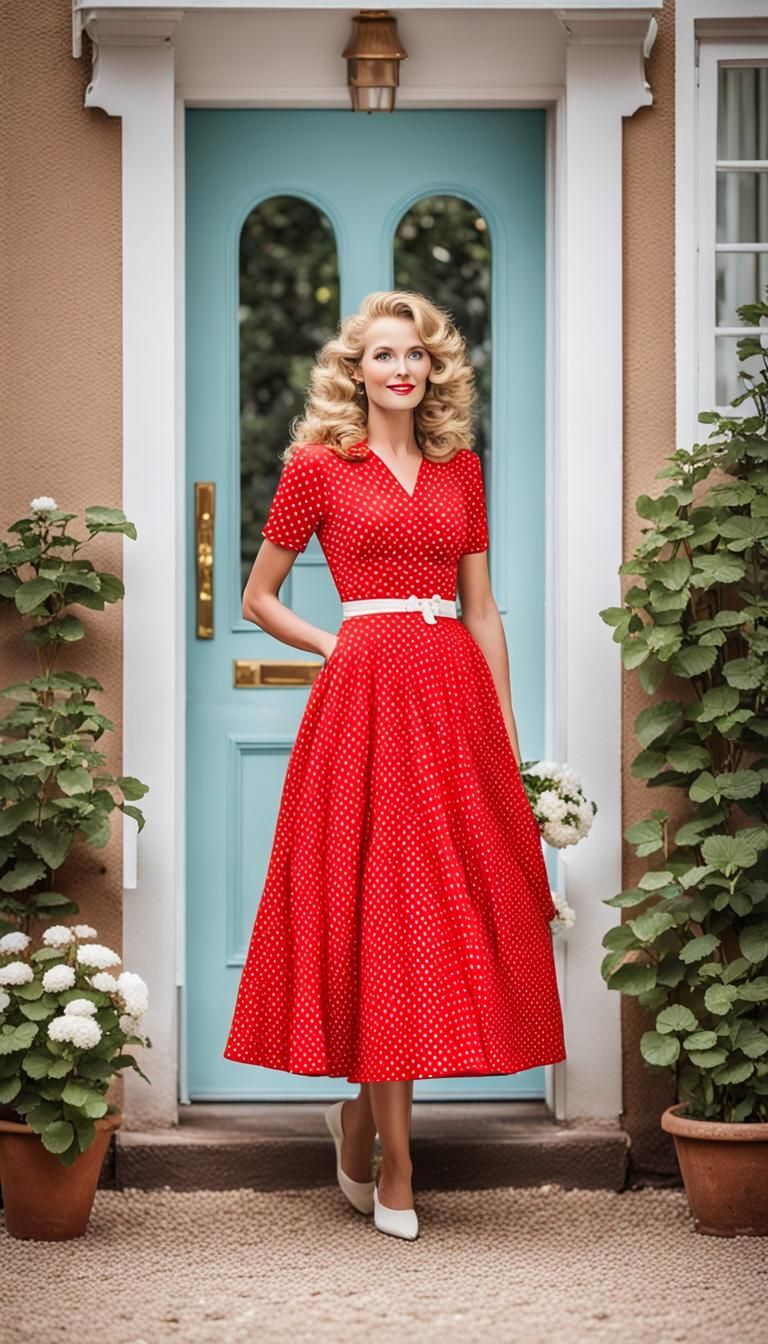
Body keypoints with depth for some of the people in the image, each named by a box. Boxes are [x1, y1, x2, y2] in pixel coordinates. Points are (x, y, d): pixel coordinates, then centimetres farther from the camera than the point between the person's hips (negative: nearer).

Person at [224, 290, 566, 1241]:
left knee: (450, 910, 5)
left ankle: (357, 1113, 23)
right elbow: (257, 600, 8)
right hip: (364, 699, -4)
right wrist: (336, 647, 0)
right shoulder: (319, 466, 2)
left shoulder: (461, 468, 13)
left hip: (455, 698, 5)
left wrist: (507, 727, 9)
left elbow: (481, 607, 13)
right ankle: (394, 1170, 0)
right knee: (379, 913, -4)